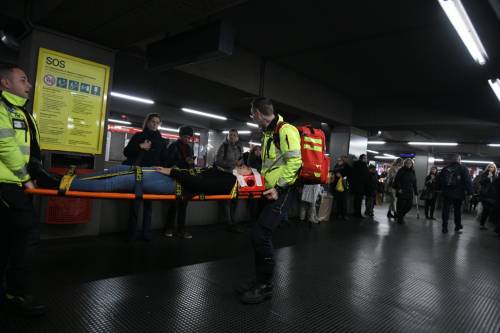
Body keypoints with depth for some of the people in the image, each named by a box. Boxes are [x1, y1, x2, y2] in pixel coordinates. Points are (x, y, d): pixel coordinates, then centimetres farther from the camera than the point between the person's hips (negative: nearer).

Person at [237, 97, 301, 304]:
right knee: (260, 235, 10)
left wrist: (279, 187, -20)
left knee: (260, 235, -13)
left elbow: (295, 162, -21)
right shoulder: (268, 133, 18)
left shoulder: (285, 130, -14)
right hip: (270, 189, 10)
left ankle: (265, 286, 2)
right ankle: (260, 280, 23)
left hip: (279, 191, -10)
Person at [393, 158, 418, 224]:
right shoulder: (401, 170, -5)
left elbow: (414, 182, 13)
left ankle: (401, 215, 28)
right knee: (401, 205, -2)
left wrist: (416, 191, 10)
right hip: (402, 191, -5)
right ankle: (399, 218, 14)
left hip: (410, 192, 5)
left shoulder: (413, 172, 11)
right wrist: (399, 188, -15)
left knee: (409, 205, 4)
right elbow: (396, 180, -8)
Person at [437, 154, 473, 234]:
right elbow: (468, 181, -9)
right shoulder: (463, 169, -4)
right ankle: (458, 227, 22)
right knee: (457, 210, 13)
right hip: (458, 194, -2)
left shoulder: (445, 169, 5)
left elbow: (439, 179, 10)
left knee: (446, 210, 6)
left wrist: (439, 189, 17)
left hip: (446, 193, 2)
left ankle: (445, 228, 5)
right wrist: (469, 192, -7)